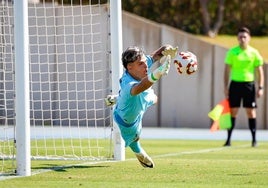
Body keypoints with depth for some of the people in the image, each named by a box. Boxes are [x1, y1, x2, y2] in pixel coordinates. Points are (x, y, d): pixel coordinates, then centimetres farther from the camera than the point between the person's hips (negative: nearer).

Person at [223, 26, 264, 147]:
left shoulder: (254, 53, 2)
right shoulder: (232, 52, 2)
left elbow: (259, 70, 5)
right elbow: (227, 70, 5)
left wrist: (260, 87, -1)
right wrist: (226, 87, 0)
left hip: (249, 84, 0)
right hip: (235, 84, 0)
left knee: (251, 111, 1)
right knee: (232, 111, 0)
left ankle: (254, 139, 7)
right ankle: (228, 139, 4)